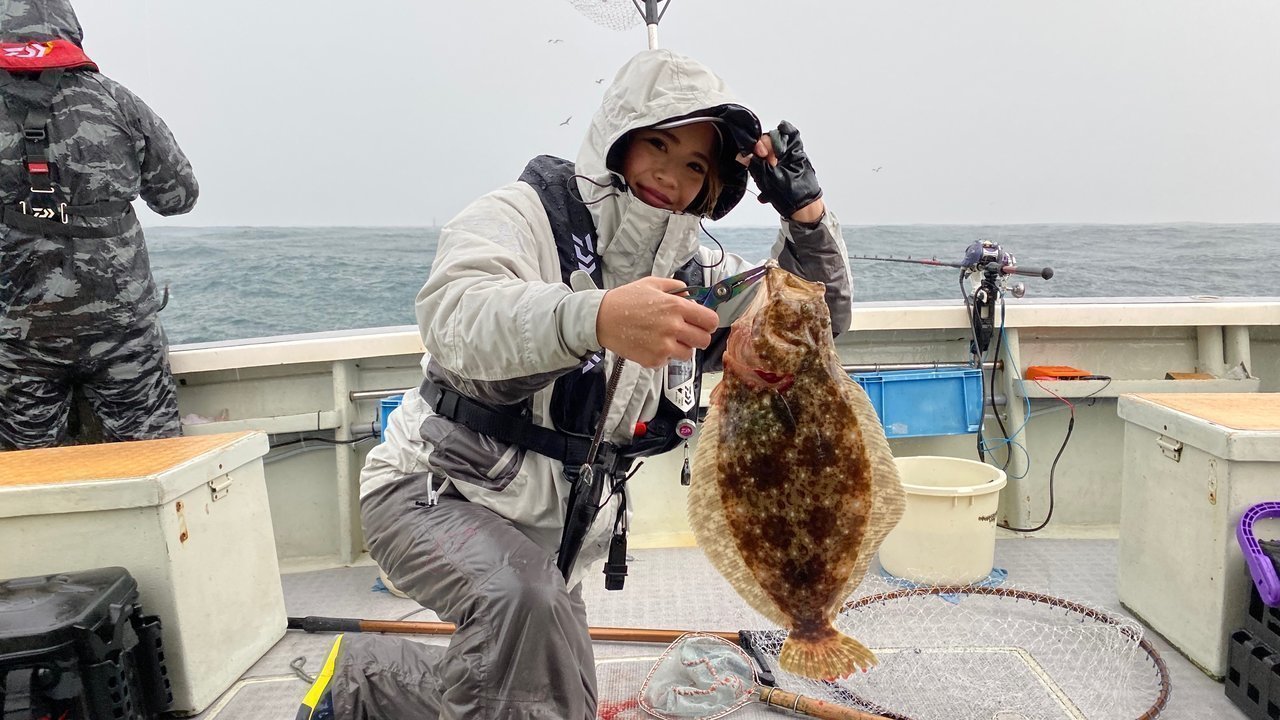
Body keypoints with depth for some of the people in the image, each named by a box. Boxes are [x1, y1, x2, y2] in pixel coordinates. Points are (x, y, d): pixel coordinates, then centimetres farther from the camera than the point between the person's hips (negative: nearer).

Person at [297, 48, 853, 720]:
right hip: (437, 489, -7)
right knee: (528, 604, -36)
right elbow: (452, 312, -36)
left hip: (554, 538, 7)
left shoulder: (693, 274, 3)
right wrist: (598, 318, -54)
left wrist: (805, 212, -11)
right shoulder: (526, 215, -15)